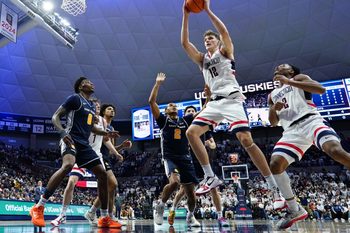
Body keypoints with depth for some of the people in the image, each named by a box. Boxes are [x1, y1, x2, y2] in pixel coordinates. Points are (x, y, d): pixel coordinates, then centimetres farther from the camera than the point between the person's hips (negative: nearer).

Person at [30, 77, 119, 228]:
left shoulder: (92, 106, 23)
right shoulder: (75, 98, -2)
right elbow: (55, 116, -7)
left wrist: (106, 133, 21)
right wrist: (62, 132, -25)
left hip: (84, 144, 9)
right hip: (71, 140, -8)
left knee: (102, 174, 1)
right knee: (68, 165, -38)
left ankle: (104, 218, 8)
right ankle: (38, 208, -26)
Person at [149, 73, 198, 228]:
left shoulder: (186, 120, 14)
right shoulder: (163, 120, 5)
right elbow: (151, 101, -5)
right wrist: (158, 83, -5)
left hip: (185, 158, 4)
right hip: (170, 158, -4)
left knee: (190, 191, 4)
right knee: (174, 182, -32)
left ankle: (190, 215, 34)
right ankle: (160, 205, -5)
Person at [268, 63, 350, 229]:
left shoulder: (298, 78, 14)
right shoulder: (272, 95, 28)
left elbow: (321, 89, -5)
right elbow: (273, 122, 27)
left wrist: (288, 81, -7)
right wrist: (273, 109, 3)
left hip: (310, 121, -4)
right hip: (292, 130, 5)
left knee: (335, 150, -32)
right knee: (275, 164, -15)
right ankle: (295, 210, -2)